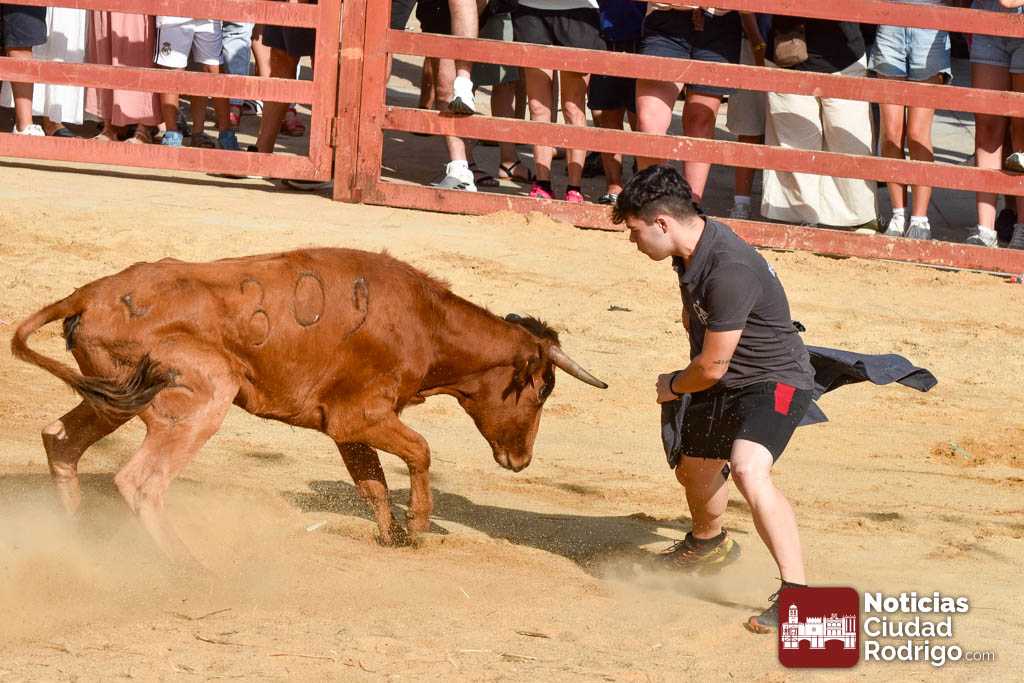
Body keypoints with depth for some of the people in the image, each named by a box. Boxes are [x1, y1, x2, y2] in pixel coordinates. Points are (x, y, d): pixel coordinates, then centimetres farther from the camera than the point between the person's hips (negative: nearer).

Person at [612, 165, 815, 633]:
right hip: (721, 385, 10)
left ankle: (796, 593, -35)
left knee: (748, 470, -33)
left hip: (774, 383, -10)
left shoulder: (729, 271, -32)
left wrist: (673, 386, -6)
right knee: (694, 471, 27)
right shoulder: (691, 249, -3)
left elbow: (712, 367, -24)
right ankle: (707, 544, 60)